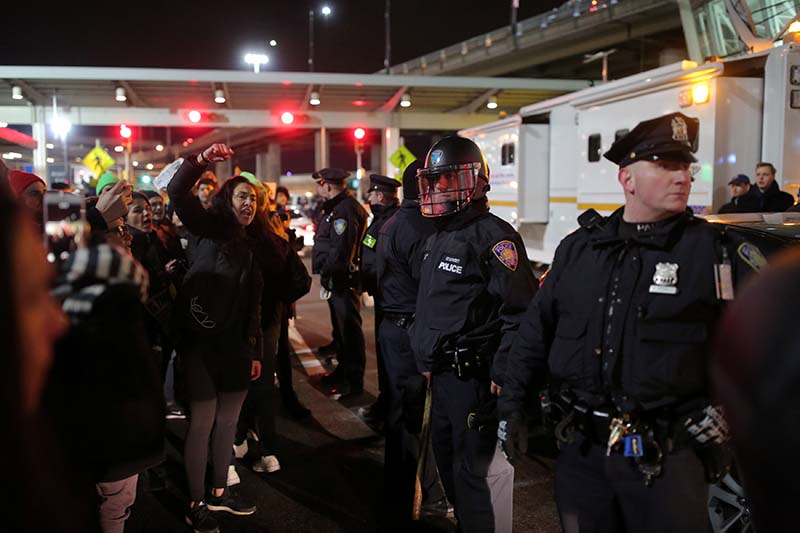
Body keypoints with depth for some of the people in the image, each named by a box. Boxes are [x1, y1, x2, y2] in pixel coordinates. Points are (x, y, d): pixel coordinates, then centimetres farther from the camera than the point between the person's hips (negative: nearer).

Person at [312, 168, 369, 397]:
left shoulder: (346, 209, -20)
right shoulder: (336, 207, 15)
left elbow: (340, 251, -25)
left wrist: (327, 274, -16)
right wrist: (326, 275, 13)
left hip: (344, 280, -11)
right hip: (337, 280, 11)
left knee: (349, 328, -2)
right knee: (340, 326, 20)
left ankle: (353, 380, 7)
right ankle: (343, 370, 34)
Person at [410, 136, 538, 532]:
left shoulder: (493, 236, -15)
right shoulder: (438, 238, 14)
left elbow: (520, 310, -21)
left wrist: (502, 373, -21)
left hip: (474, 376, -9)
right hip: (443, 373, 10)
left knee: (471, 469, -2)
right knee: (446, 458, 21)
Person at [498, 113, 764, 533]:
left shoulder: (716, 249, -5)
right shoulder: (580, 247, 5)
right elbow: (537, 329, 10)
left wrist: (725, 407, -7)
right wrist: (512, 403, 8)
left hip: (666, 455, -3)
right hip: (581, 450, 3)